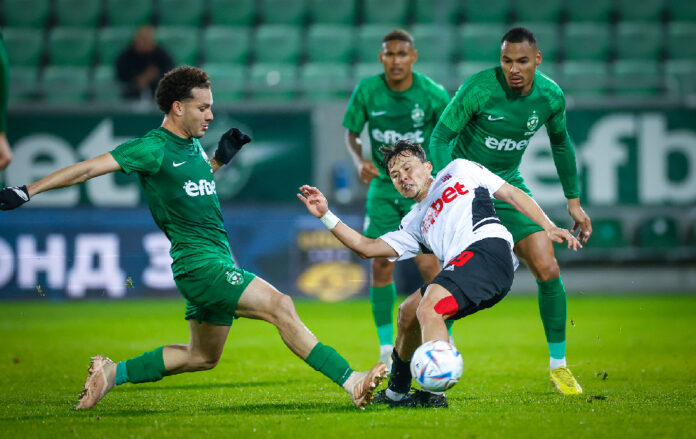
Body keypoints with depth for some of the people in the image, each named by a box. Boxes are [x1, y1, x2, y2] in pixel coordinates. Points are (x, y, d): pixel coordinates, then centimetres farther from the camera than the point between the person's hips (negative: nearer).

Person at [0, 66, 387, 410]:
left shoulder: (192, 145, 13)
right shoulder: (153, 147, -11)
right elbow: (89, 168, -11)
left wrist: (220, 158, 17)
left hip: (218, 263, 10)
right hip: (200, 264, -10)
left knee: (202, 356, 18)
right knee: (279, 306, -22)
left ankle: (113, 373, 24)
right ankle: (350, 381, -24)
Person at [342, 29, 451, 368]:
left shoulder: (433, 94, -13)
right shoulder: (367, 91, -7)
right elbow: (351, 133, 5)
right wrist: (359, 161, -14)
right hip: (383, 186, 2)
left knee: (428, 265, -11)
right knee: (381, 266, 0)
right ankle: (387, 349, 12)